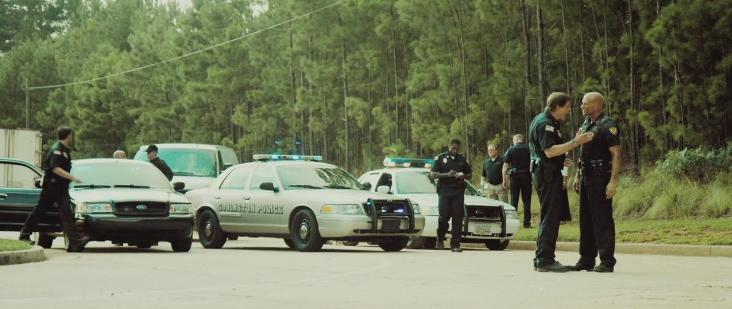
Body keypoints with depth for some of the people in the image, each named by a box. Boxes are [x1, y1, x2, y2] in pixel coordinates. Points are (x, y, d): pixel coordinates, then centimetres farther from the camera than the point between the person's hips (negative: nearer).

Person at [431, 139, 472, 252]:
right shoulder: (440, 158, 7)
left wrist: (463, 176, -2)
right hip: (444, 191, -2)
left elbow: (469, 174, 22)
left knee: (458, 218, -3)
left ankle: (455, 244, 0)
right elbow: (433, 174, 1)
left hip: (458, 192, 2)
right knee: (444, 216, -8)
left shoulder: (462, 160, 15)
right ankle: (440, 239, 17)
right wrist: (447, 175, -13)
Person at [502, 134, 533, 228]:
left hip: (515, 176, -1)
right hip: (527, 175, 1)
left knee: (514, 200, 5)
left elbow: (505, 166, -1)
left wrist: (504, 180, 2)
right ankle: (527, 222, 3)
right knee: (527, 200, 5)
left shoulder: (511, 150, 2)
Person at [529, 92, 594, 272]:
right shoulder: (545, 123, -15)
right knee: (550, 217, -10)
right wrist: (575, 142, -26)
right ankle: (545, 260, -10)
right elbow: (549, 150, -26)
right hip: (547, 174, -11)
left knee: (549, 217, 14)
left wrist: (560, 160, 27)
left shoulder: (546, 122, 19)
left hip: (547, 174, 11)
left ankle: (542, 259, 19)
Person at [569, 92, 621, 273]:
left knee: (602, 219, -8)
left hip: (601, 177, -9)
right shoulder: (586, 124, 16)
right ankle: (586, 260, 16)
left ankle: (607, 261, -5)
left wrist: (613, 181, -22)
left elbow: (616, 155, -16)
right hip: (586, 177, 9)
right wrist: (577, 177, 20)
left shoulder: (608, 126, -11)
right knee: (586, 220, 11)